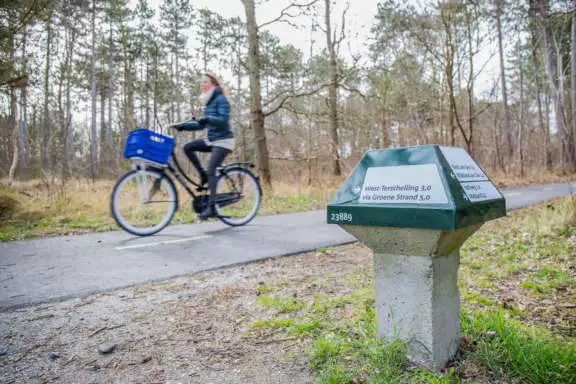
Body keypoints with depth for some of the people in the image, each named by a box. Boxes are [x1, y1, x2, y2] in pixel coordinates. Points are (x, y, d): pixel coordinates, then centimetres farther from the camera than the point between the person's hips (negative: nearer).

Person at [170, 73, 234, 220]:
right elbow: (202, 125, 17)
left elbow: (223, 120, -21)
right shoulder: (208, 102, 17)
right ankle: (203, 175, 1)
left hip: (223, 140, -8)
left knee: (211, 170, -17)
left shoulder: (221, 99, -8)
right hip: (211, 139, 8)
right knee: (188, 147, -8)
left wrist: (207, 119, -35)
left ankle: (211, 207, -14)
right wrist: (183, 126, 8)